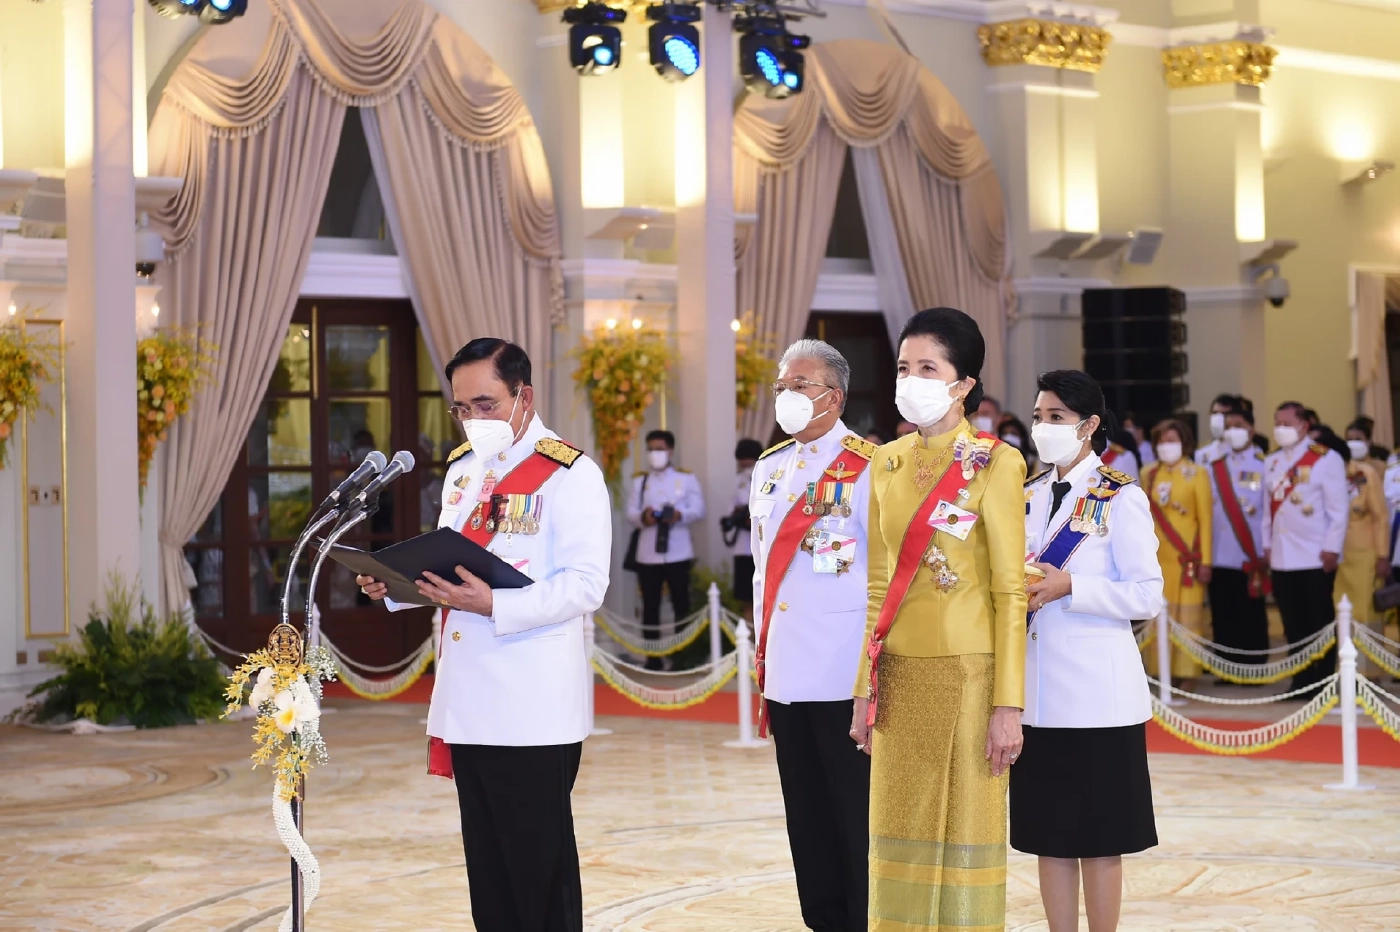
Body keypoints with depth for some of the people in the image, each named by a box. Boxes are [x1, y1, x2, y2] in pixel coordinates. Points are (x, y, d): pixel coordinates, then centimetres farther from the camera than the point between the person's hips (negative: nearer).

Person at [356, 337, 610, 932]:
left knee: (540, 869, -1)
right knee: (486, 866, 12)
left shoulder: (569, 474, -9)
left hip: (533, 707, -7)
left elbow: (584, 586, -17)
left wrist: (493, 604, -26)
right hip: (468, 701, 7)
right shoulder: (462, 469, 15)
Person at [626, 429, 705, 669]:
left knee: (681, 605, 0)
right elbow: (630, 512, 6)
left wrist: (680, 515, -20)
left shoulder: (687, 478, 6)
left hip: (678, 553, -2)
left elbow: (699, 509, 0)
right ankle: (652, 658, 7)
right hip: (648, 554, 2)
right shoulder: (639, 481, 13)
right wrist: (643, 517, -16)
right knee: (650, 606, 3)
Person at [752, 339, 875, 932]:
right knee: (807, 814, 12)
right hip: (784, 671, 7)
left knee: (856, 812, -2)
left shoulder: (866, 467, -8)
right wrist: (761, 651, 16)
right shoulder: (768, 468, 14)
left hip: (845, 675, -7)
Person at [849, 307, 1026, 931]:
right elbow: (879, 584, 13)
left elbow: (1011, 592, -9)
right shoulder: (887, 463, 9)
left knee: (965, 829, 1)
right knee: (900, 829, 7)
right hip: (899, 675, 5)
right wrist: (865, 687, 9)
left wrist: (1008, 705, -13)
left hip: (967, 672, -5)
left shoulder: (994, 464, -7)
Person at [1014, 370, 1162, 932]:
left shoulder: (1121, 499, -5)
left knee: (1099, 838, 1)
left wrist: (1069, 586, -19)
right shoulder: (1026, 497, 13)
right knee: (1048, 834, 9)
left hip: (1096, 694, -6)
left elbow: (1147, 596, -10)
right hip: (1036, 694, 6)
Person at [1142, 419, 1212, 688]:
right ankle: (1159, 671, 7)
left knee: (1187, 615, -2)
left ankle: (1186, 672, 1)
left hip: (1186, 556, -3)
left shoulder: (1197, 474, 1)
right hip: (1156, 556, 3)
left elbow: (1205, 520, -1)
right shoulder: (1149, 474, 10)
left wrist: (1205, 560, -6)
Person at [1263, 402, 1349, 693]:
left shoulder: (1326, 458, -5)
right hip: (1281, 557, 6)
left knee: (1320, 624, 0)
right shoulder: (1271, 462, 14)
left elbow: (1338, 508, -8)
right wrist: (1267, 544, 10)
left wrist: (1332, 548, -12)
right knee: (1293, 625, 7)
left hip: (1316, 557, -5)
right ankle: (1302, 681, 12)